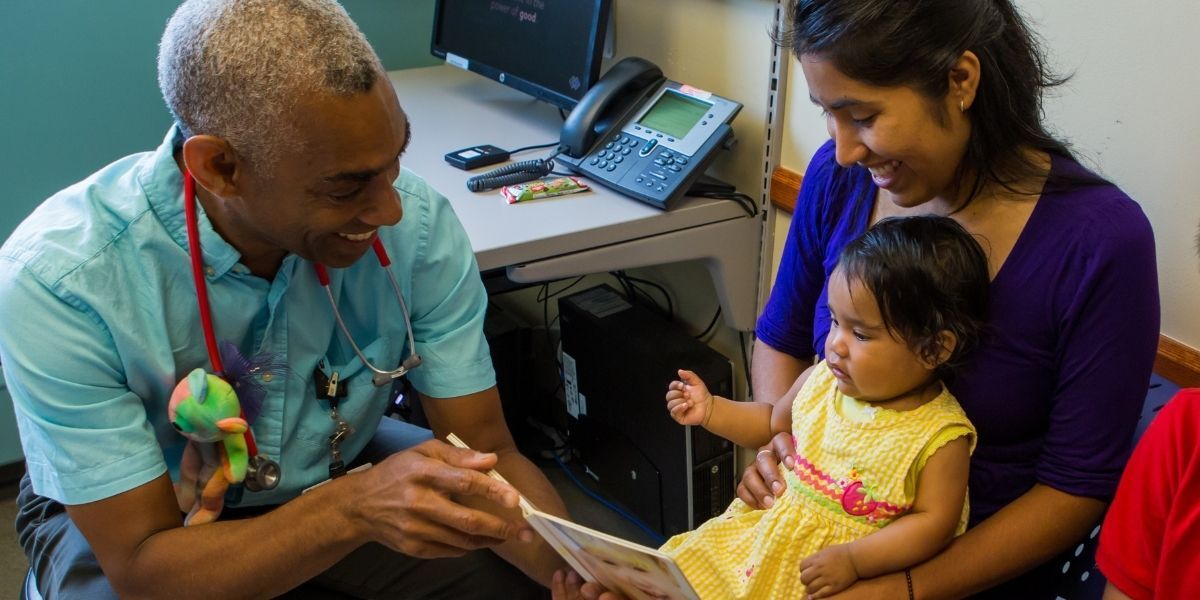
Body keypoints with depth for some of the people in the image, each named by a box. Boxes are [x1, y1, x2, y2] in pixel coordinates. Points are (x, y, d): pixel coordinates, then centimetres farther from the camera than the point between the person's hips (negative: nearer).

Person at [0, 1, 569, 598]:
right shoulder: (58, 280, -31)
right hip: (155, 520, 0)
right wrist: (356, 507, -44)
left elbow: (487, 451, -16)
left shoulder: (417, 223, -23)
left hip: (338, 472, 1)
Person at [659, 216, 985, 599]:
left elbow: (934, 522, -16)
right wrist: (710, 410, 7)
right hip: (763, 535, 5)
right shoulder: (821, 381, 0)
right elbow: (775, 423, 18)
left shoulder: (940, 437, -16)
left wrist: (852, 561, -25)